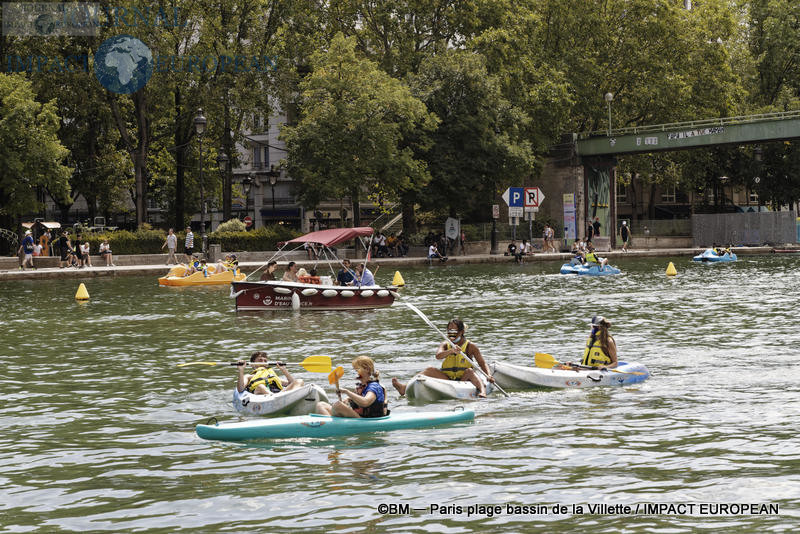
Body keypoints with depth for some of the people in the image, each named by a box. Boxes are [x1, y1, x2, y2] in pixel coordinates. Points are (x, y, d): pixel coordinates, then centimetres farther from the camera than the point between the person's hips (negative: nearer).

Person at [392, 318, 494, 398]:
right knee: (431, 370, -16)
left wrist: (488, 375, -23)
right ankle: (405, 387, -30)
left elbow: (482, 364, -3)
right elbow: (438, 356, -16)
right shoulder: (445, 345, 7)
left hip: (464, 379, -3)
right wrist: (451, 351, -35)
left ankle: (483, 390, -57)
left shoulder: (470, 346, 0)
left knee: (469, 371, -32)